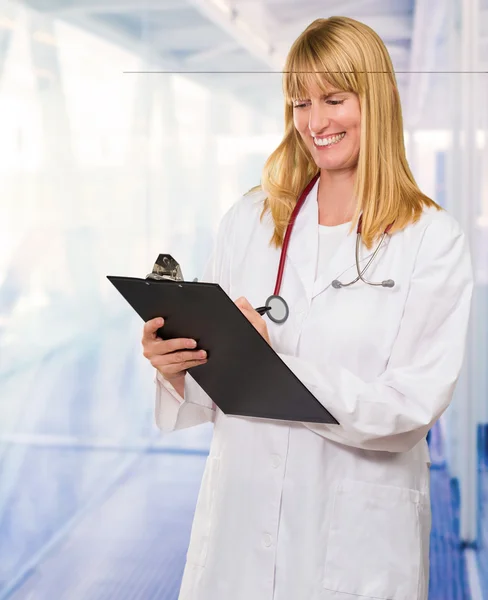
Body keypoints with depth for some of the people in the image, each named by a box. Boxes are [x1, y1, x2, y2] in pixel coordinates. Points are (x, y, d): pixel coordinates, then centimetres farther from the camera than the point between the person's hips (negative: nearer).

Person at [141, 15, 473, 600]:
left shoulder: (434, 240, -7)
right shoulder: (248, 219, 3)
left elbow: (412, 408, -15)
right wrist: (176, 369, -15)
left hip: (357, 535, -2)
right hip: (240, 520, 3)